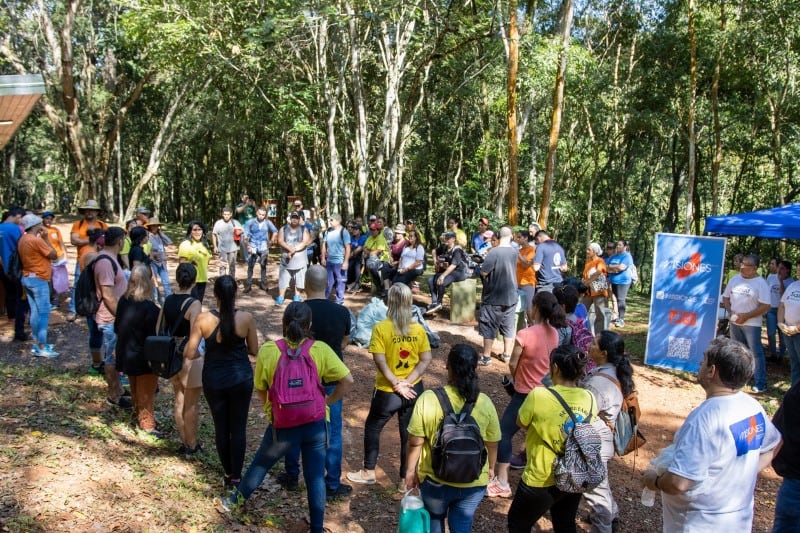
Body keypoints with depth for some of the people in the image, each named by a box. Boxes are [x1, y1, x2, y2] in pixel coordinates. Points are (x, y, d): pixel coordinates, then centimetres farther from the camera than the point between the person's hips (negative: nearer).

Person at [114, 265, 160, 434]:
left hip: (126, 355, 7)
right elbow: (154, 337, -21)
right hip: (144, 357, -7)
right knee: (146, 393, 9)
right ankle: (147, 424, 20)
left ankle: (139, 417, 39)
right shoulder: (150, 308, -26)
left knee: (136, 390, 24)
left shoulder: (123, 301, -5)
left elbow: (117, 328, 6)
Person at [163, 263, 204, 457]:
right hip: (190, 357, -7)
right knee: (192, 405, 7)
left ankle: (184, 442, 30)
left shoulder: (168, 300, 2)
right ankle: (192, 446, 19)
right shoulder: (193, 304, -18)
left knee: (179, 401, 19)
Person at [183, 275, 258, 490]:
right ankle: (236, 476, 21)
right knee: (238, 428, 12)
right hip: (241, 378, -1)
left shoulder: (203, 319, -14)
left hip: (213, 380, 1)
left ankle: (228, 473, 31)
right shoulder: (246, 318, -14)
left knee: (221, 428, 17)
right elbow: (254, 350, -4)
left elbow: (189, 354, -11)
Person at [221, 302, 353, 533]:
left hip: (282, 426, 0)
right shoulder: (320, 349, -9)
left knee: (261, 463, 25)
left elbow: (260, 390, 1)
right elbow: (347, 380, -8)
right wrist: (328, 401, 5)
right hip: (315, 424, 0)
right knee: (316, 477, 12)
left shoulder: (268, 350, -9)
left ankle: (236, 500, 47)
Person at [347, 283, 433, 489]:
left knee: (372, 427, 19)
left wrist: (397, 385, -13)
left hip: (387, 391, -3)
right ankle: (406, 480, 23)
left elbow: (380, 361, -19)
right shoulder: (418, 329, -4)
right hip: (413, 390, 3)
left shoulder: (381, 328, -15)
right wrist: (407, 383, -9)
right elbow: (426, 360, -6)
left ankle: (368, 473, 30)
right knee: (408, 434, 13)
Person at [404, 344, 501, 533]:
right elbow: (492, 444, 0)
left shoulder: (428, 399, -19)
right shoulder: (485, 403, -11)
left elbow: (415, 442, -12)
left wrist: (411, 469, 4)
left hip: (435, 479, -1)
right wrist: (490, 468, 18)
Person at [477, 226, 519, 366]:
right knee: (509, 326, 14)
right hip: (511, 296, 6)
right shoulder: (515, 252, 0)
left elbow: (483, 272, -18)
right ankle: (507, 355, 22)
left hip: (494, 297, -6)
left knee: (489, 327, 3)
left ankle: (486, 357, 7)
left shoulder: (494, 252, -19)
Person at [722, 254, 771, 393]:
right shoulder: (735, 279, 4)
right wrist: (731, 313, -3)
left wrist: (746, 316, -17)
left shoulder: (761, 283, -12)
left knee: (756, 353, -4)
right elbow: (726, 297, 12)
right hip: (735, 323, 6)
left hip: (752, 324, -5)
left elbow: (765, 306, -15)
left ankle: (760, 384, 1)